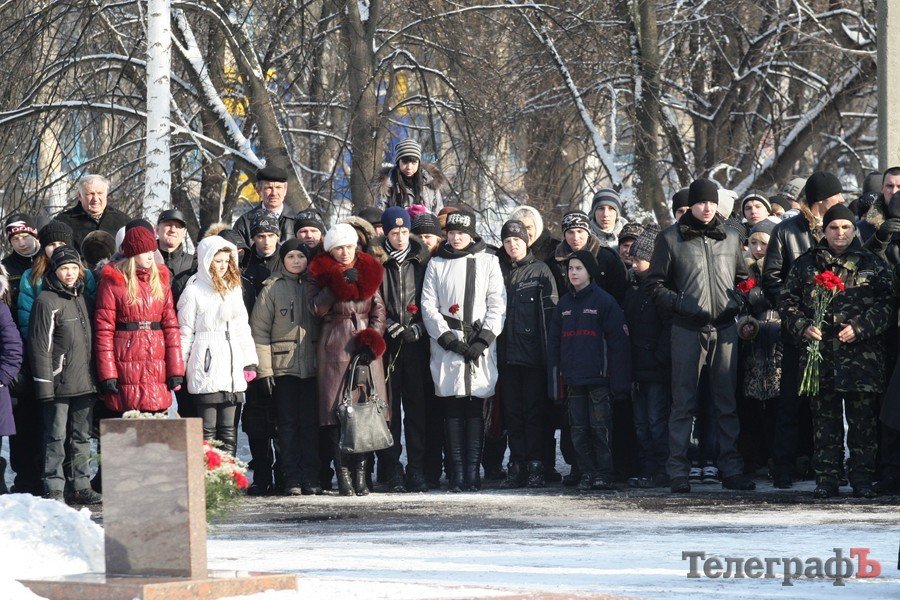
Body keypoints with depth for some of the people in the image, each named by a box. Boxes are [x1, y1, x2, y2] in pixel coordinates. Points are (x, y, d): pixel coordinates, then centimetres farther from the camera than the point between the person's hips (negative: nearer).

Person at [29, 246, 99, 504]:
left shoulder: (80, 297, 15)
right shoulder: (47, 301, -8)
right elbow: (40, 346, -11)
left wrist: (95, 378, 17)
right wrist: (45, 384, -15)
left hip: (84, 384, 7)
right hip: (60, 384, -7)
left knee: (81, 437, 11)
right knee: (56, 438, -4)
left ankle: (81, 487, 17)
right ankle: (54, 490, -2)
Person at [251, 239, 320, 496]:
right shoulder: (272, 288, 2)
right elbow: (259, 330, -2)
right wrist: (264, 368, -9)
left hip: (312, 366, 2)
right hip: (283, 366, -2)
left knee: (311, 423, 2)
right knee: (288, 424, 0)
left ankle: (311, 478, 5)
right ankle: (292, 479, 3)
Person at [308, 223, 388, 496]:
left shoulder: (369, 271, 12)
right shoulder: (321, 274, 4)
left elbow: (379, 308, 10)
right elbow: (317, 308, -8)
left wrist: (373, 340, -3)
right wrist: (340, 282, -15)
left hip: (366, 347, 3)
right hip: (335, 347, -3)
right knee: (337, 412, -7)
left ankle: (360, 473, 3)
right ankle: (343, 475, -5)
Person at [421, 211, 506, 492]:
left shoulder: (488, 262, 8)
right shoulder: (436, 264, 11)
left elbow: (497, 304, 4)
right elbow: (429, 305, 6)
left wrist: (483, 340, -7)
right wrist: (449, 339, -6)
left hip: (481, 344, -1)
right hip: (447, 343, 1)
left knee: (476, 407, -4)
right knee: (452, 408, -3)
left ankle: (473, 472, -4)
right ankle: (457, 473, -2)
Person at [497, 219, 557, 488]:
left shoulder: (540, 271, 3)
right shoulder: (500, 272, 13)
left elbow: (551, 312, -2)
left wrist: (548, 349, -10)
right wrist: (495, 345, 2)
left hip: (533, 353, -4)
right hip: (508, 353, 4)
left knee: (534, 410, -4)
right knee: (512, 412, 4)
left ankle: (535, 466, -4)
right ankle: (516, 467, 7)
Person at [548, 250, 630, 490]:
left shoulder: (604, 301, -2)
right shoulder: (564, 304, 14)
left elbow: (618, 343, -5)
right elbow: (554, 344, 16)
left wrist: (618, 381, -11)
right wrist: (554, 380, 8)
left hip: (599, 378, -5)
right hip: (573, 379, 5)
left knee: (600, 427, -4)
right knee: (579, 429, 4)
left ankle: (603, 473, 2)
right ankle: (586, 473, 9)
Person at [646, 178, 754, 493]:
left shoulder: (729, 237, 11)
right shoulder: (671, 238, 0)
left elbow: (743, 277, 22)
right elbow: (655, 284, 1)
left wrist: (737, 303, 3)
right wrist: (681, 305, -12)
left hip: (725, 329, 3)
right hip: (687, 329, -3)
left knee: (727, 402, 6)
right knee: (684, 403, -1)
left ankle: (731, 469, 10)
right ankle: (678, 471, 1)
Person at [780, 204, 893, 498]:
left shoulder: (872, 264, 8)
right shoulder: (806, 264, 12)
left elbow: (888, 303, 2)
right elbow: (788, 301, 11)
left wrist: (860, 328, -11)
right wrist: (803, 327, -6)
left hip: (862, 351, -1)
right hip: (820, 353, 1)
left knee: (863, 417, -2)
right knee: (824, 417, 3)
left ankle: (862, 478, 3)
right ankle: (827, 477, 7)